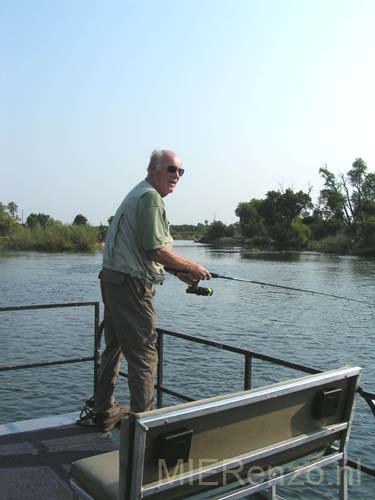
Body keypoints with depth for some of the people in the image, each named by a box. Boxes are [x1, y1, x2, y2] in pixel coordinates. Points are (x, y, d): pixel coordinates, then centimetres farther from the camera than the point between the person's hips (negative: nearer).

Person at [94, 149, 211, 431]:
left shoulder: (138, 194, 20)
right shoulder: (150, 197, -12)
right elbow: (157, 250, -20)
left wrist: (179, 272, 15)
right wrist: (192, 267, -7)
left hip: (113, 280, 11)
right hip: (130, 284, -11)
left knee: (115, 347, 18)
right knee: (144, 353, -3)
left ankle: (105, 412, 30)